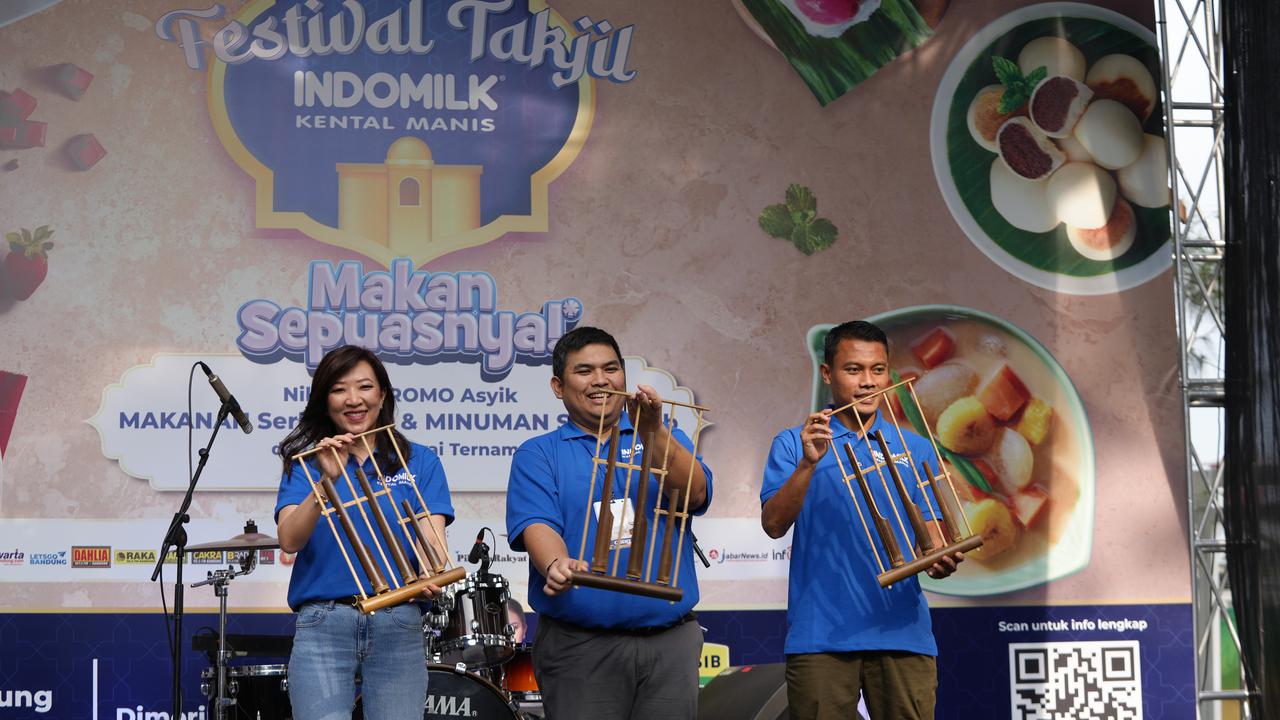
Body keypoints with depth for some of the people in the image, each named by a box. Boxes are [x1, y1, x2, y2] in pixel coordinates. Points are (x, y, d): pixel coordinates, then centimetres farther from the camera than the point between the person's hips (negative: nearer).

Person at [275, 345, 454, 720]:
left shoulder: (419, 461, 11)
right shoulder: (305, 463, 9)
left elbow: (431, 532, -2)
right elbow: (289, 540, -5)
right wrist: (326, 482, -20)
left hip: (398, 624, 1)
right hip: (323, 623, -1)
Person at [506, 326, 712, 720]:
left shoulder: (666, 439, 13)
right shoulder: (538, 454, 7)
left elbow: (695, 495, -5)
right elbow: (536, 524, -8)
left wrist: (653, 433, -21)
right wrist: (555, 565, -30)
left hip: (670, 642, 2)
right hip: (580, 647, -2)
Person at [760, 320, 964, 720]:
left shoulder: (916, 448, 13)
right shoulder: (793, 444, 7)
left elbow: (929, 531, 11)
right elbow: (773, 525, -5)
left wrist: (941, 559, -12)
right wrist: (809, 463, -18)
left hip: (902, 631, 2)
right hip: (820, 636, -2)